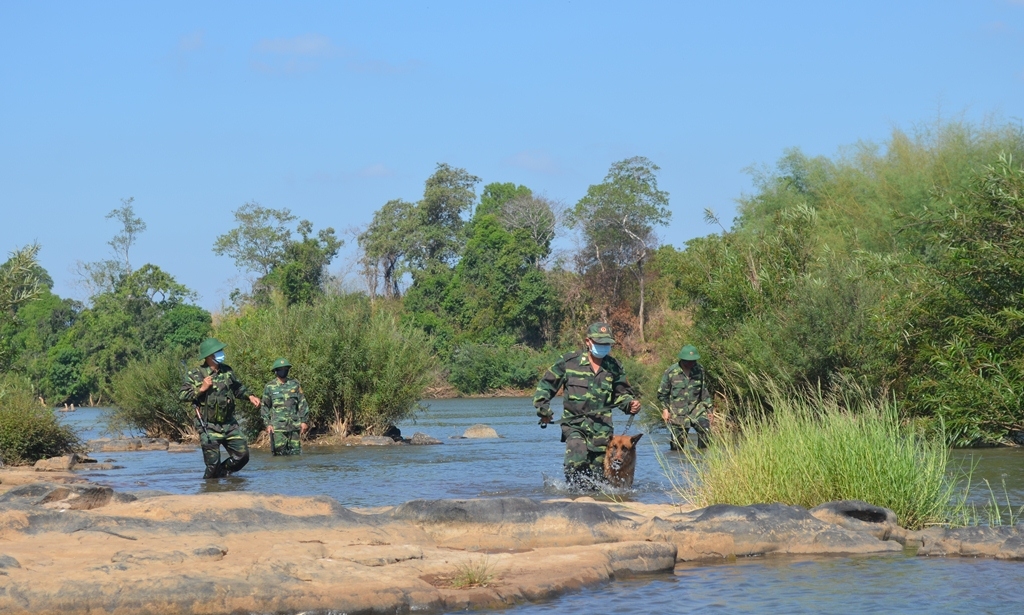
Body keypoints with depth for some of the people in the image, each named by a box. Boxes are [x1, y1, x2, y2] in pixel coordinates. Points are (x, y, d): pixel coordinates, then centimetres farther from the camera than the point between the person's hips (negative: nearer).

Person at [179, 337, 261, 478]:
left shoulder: (226, 370, 5)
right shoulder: (195, 375, -10)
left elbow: (237, 387, 22)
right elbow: (182, 395, -14)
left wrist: (250, 396, 7)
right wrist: (201, 389, -23)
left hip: (229, 424, 5)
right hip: (209, 427, -5)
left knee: (242, 456, 4)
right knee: (213, 463, -4)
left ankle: (221, 473, 28)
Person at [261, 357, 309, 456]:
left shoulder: (295, 384, 8)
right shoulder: (269, 387, 4)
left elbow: (302, 403, 10)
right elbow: (264, 407, 6)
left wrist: (304, 421, 3)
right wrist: (268, 424, -3)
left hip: (295, 425, 2)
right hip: (277, 426, -2)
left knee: (296, 452, 2)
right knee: (279, 452, -6)